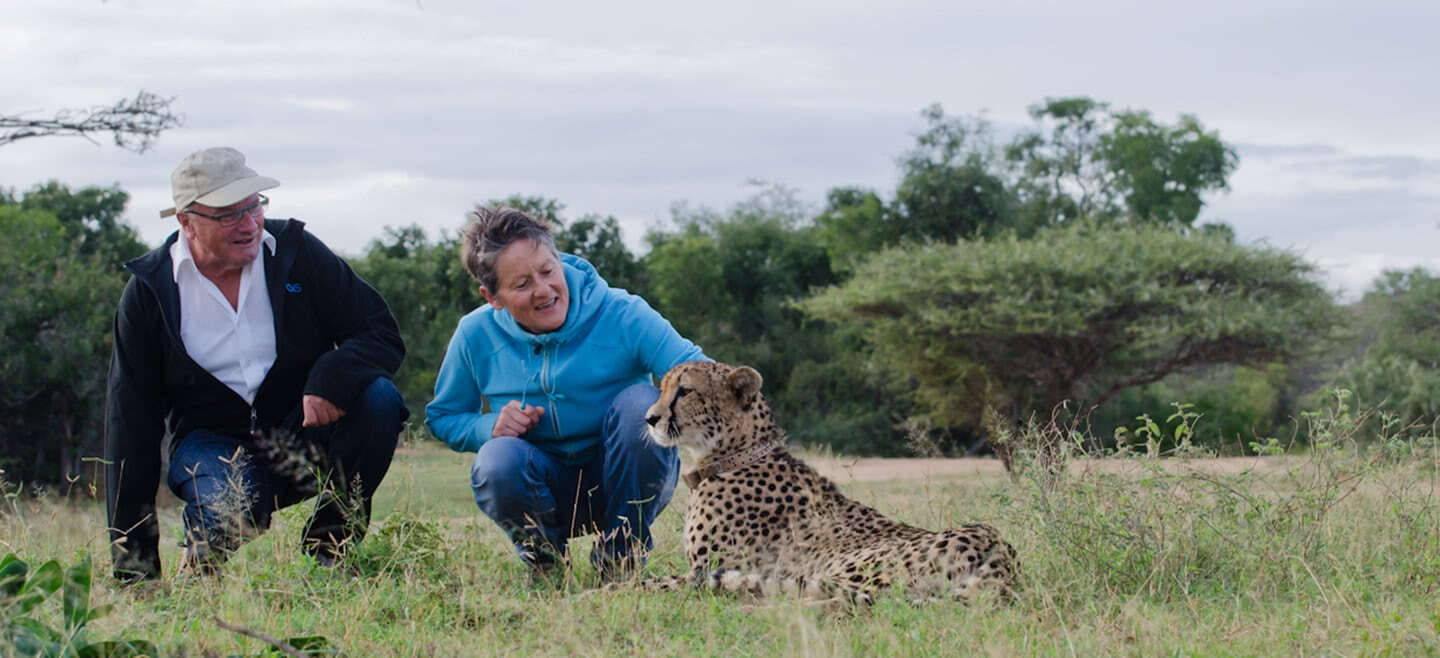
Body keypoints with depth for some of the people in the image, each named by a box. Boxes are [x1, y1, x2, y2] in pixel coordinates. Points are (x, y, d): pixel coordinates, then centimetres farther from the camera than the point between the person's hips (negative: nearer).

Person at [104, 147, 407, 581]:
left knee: (378, 397, -27)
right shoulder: (149, 292, -5)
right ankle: (200, 574, 3)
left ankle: (329, 548, -12)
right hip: (213, 439, -2)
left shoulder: (296, 252, -3)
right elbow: (131, 421, -4)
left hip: (306, 429, 2)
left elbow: (382, 334, -5)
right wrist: (132, 569, -9)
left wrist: (332, 379, -32)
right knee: (228, 510, -35)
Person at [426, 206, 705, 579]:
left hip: (624, 481, -1)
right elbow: (442, 418, 8)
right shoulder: (476, 336, -6)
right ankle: (544, 556, 1)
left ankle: (622, 552, -10)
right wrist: (490, 427, -16)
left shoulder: (622, 316, -16)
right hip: (546, 485, 1)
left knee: (640, 401, -31)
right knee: (498, 462, -33)